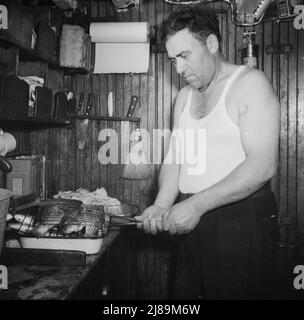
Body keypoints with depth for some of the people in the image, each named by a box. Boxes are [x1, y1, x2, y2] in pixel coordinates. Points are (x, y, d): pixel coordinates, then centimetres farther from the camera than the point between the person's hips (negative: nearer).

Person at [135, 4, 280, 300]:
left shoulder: (250, 83, -8)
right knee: (183, 295, 13)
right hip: (193, 220, 6)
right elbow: (174, 157, 11)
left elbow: (263, 165, -18)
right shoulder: (184, 97, 14)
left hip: (241, 220, -6)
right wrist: (162, 206, -7)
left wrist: (197, 204, -20)